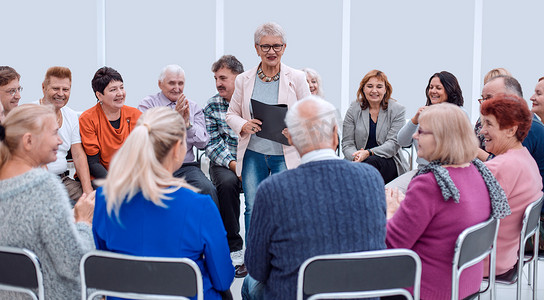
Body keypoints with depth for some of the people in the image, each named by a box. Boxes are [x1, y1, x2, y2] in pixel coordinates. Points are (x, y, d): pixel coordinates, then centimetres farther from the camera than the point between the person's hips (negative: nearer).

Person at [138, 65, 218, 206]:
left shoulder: (193, 108, 16)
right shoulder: (147, 104, 7)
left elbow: (202, 143, 8)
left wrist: (188, 124, -9)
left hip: (186, 166, 2)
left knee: (207, 189, -27)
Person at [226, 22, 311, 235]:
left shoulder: (296, 78, 1)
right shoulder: (244, 80, 6)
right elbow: (231, 114, 13)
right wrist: (243, 126, -9)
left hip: (285, 155, -2)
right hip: (253, 154, 2)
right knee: (253, 208, 2)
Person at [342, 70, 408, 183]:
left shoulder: (397, 109, 2)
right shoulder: (354, 109, 8)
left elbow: (393, 144, -7)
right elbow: (347, 143, 3)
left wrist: (368, 153, -25)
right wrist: (355, 156, -22)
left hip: (388, 161, -1)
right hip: (358, 161, 1)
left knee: (371, 162, -36)